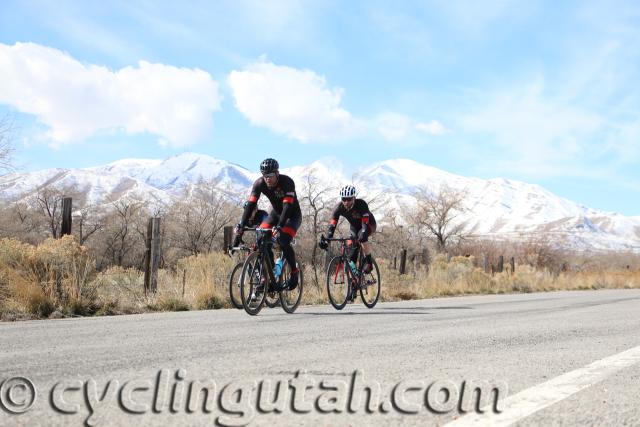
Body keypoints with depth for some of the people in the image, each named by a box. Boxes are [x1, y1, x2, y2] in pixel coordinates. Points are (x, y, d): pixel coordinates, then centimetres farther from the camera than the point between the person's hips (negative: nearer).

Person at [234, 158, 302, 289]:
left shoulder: (287, 182, -30)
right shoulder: (259, 184, -18)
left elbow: (288, 206, -39)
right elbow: (250, 204, -24)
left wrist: (279, 227, -52)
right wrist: (241, 225, -36)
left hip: (293, 215, -5)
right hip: (276, 213, 5)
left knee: (283, 242, -27)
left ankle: (294, 272, -4)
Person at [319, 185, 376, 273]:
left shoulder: (361, 204, -34)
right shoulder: (339, 207, -25)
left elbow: (365, 223, -41)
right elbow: (332, 225, -30)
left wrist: (362, 235, -59)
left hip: (369, 225, -4)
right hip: (355, 227, 4)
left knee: (362, 236, -36)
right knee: (351, 255, -7)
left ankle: (368, 262, -22)